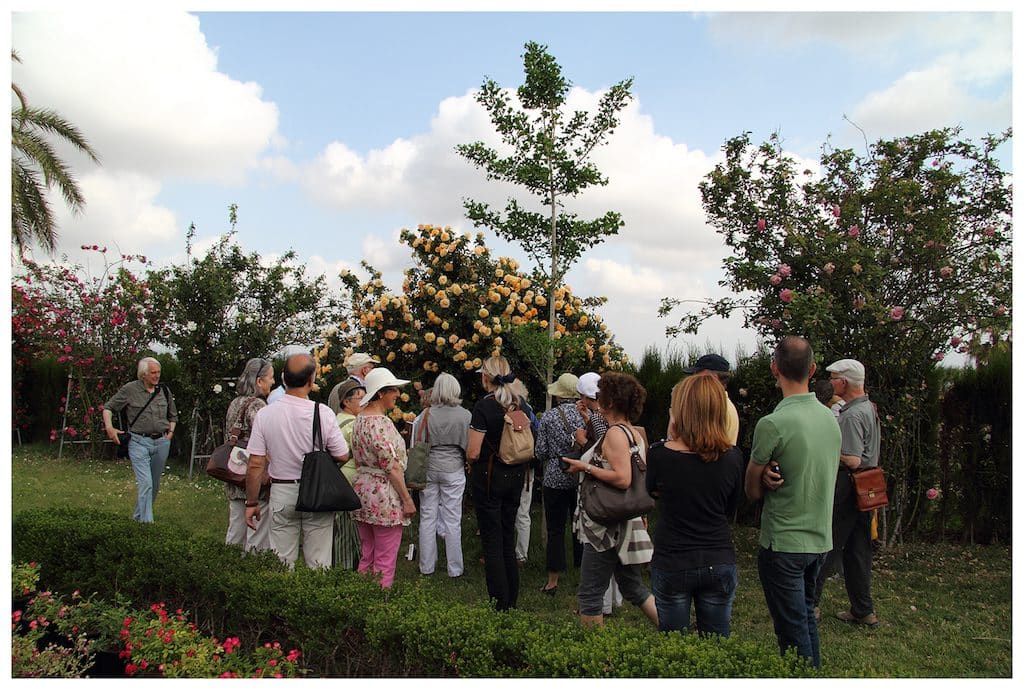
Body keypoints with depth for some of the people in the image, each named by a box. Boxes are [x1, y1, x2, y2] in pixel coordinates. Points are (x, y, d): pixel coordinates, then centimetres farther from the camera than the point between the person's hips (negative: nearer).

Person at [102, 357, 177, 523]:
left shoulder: (164, 391, 8)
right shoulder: (130, 389, -4)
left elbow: (173, 416, 22)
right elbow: (108, 407, 5)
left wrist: (170, 432, 8)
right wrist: (109, 427, -9)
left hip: (161, 442, 5)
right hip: (139, 442, -5)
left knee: (155, 485, 12)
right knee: (146, 484, -14)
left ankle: (138, 517, 31)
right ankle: (146, 522, -10)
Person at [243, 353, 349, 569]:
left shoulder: (265, 414, -9)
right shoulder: (323, 413, -13)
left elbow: (255, 465, -7)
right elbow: (342, 456, -6)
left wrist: (251, 503, 4)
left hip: (281, 494, 1)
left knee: (282, 564, 12)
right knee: (318, 564, 10)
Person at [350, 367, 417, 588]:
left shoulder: (359, 419, 9)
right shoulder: (382, 423, -19)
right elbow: (392, 468, -19)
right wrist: (407, 499, -13)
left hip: (361, 492, 9)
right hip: (384, 497, -9)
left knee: (366, 556, 17)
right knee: (385, 561, 1)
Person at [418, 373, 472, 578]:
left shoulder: (426, 414, -6)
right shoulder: (464, 415, -8)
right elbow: (469, 445, -4)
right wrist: (468, 463, 14)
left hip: (428, 467, 1)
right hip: (453, 469, -1)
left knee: (427, 517, 11)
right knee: (452, 519, 6)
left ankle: (426, 566, 21)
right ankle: (455, 568, 14)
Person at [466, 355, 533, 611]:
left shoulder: (484, 406, -17)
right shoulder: (521, 403, 1)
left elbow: (473, 452, -17)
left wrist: (470, 460, 2)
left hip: (489, 478, -6)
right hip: (516, 477, 6)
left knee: (492, 542, 2)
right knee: (508, 539, 17)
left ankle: (499, 605, 7)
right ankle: (512, 601, 25)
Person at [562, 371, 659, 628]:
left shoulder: (615, 433, -17)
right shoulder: (635, 433, 11)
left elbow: (622, 478, -27)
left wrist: (586, 467, -19)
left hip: (607, 527, -10)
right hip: (630, 523, 10)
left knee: (590, 594, 2)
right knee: (634, 589, 19)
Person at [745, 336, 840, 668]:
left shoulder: (772, 423, -21)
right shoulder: (831, 417, 2)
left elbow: (752, 491, -11)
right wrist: (774, 478, -3)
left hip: (783, 544, -7)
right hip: (820, 540, 8)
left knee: (792, 631, 5)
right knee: (806, 618, 22)